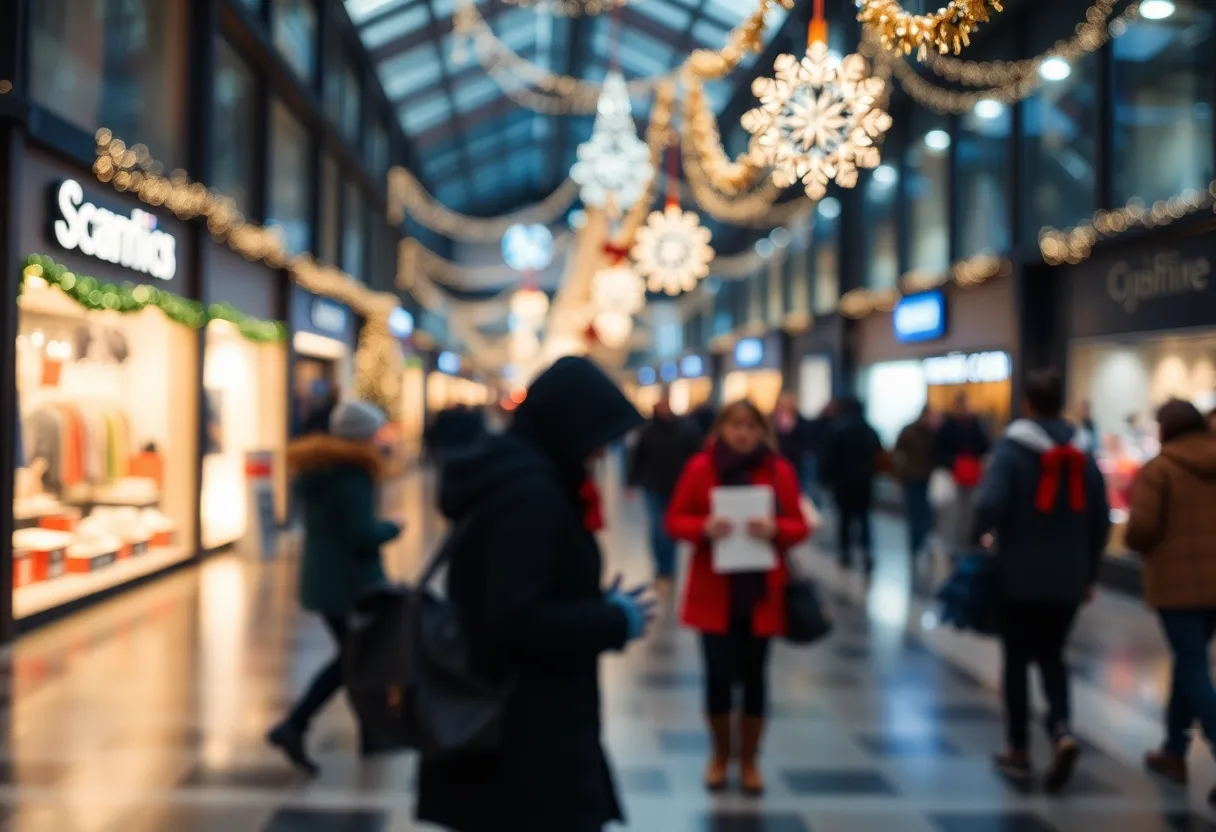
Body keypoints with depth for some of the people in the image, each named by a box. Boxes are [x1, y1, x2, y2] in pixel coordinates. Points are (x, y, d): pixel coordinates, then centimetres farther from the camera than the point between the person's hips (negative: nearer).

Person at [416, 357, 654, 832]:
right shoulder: (529, 493, -21)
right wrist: (616, 621, -15)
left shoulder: (507, 474, 10)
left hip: (501, 718, 10)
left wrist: (600, 608, 8)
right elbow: (519, 618, -27)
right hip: (527, 732, -10)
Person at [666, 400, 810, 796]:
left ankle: (749, 760, 23)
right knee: (719, 675, 0)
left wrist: (775, 529, -19)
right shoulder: (700, 467, -3)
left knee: (754, 675, 7)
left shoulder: (780, 471, 0)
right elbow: (675, 520, -1)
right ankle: (720, 756, 23)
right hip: (714, 592, -1)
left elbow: (800, 525, 2)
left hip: (761, 592, 1)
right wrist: (704, 527, -21)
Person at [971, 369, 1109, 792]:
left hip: (1020, 575, -3)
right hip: (1067, 578, 4)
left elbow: (990, 504, -23)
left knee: (1017, 659, 9)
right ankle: (1062, 730, -6)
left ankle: (1019, 750, 14)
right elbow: (1101, 520, 8)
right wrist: (1089, 573, 15)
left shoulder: (1011, 450, -9)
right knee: (1052, 656, 16)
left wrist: (979, 536, -3)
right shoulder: (1082, 455, 6)